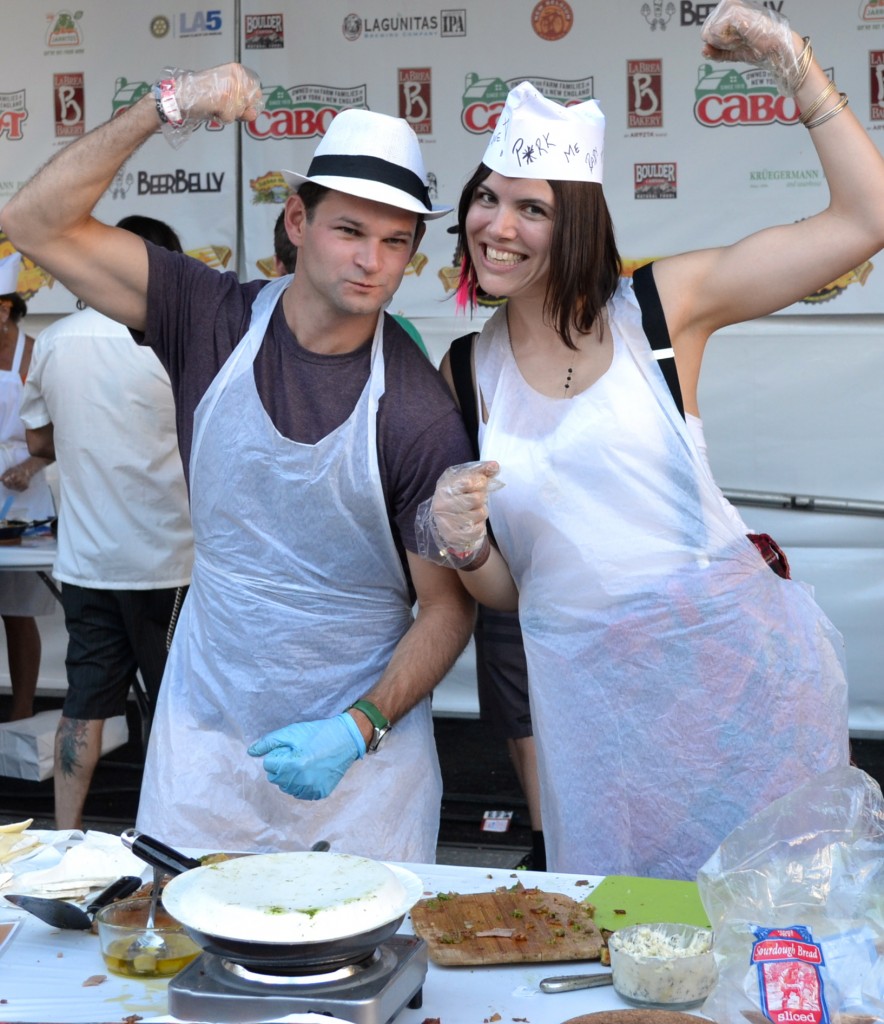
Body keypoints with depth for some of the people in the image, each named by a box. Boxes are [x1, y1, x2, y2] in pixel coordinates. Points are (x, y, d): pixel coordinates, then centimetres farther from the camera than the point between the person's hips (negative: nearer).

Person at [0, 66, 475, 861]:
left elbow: (448, 607, -9)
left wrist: (358, 730, -20)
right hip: (204, 736, 2)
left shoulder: (419, 415, -15)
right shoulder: (215, 322, -7)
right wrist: (162, 108, -19)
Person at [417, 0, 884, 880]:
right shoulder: (467, 372, 7)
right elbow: (503, 591, 11)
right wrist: (462, 544, -11)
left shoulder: (658, 306, -2)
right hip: (587, 692, 3)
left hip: (737, 660, -2)